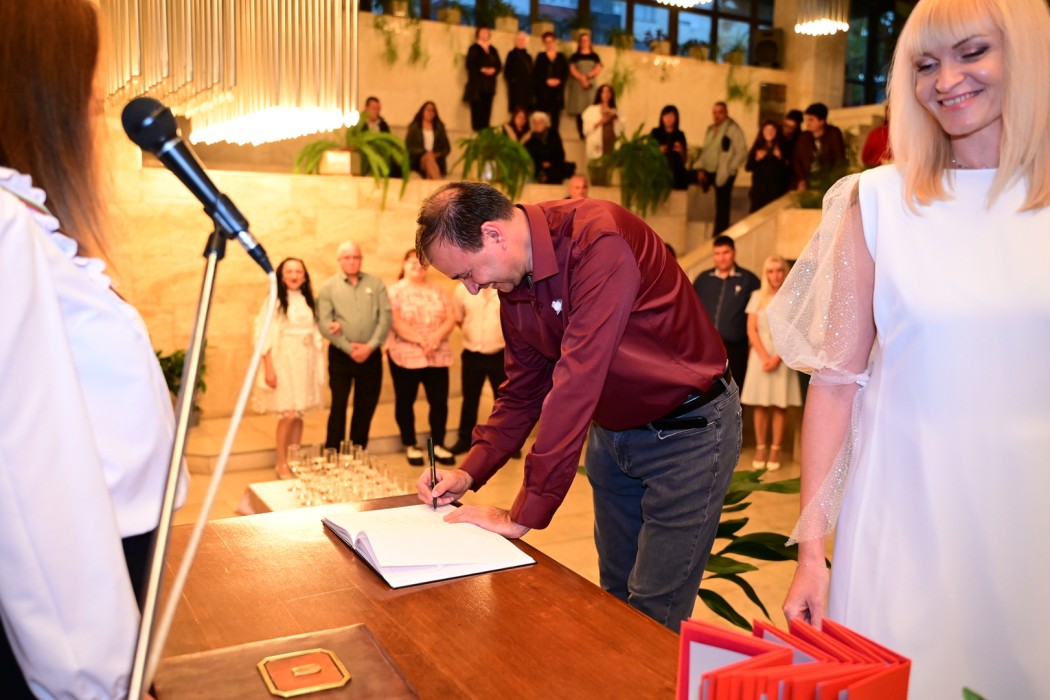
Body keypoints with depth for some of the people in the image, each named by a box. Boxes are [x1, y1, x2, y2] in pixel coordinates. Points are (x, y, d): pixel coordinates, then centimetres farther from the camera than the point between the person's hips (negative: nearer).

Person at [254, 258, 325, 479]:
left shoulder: (308, 301, 10)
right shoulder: (275, 301, -5)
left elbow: (314, 334, 11)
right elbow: (264, 335, -9)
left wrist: (318, 367, 7)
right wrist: (269, 368, -14)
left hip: (305, 363, 5)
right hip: (283, 361, -5)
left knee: (299, 414, 7)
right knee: (288, 414, -7)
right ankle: (281, 464, 6)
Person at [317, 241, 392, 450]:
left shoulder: (375, 283, 7)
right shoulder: (328, 287, 2)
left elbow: (385, 317, -1)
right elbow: (324, 323, -7)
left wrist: (370, 346, -11)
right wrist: (349, 348, -13)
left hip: (370, 354, 2)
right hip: (340, 355, -2)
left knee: (366, 407, 9)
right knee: (338, 406, 0)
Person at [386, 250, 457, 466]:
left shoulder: (438, 291, 12)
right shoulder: (394, 292, -1)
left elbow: (451, 319, 3)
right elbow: (396, 323, -13)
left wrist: (436, 337, -15)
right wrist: (421, 339, -21)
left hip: (438, 356, 3)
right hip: (405, 356, -3)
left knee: (439, 401, 3)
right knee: (405, 401, 5)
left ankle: (438, 445, 15)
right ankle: (410, 446, 17)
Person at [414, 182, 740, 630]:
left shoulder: (599, 241, -29)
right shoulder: (513, 282, -3)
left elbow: (576, 383, -33)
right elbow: (524, 388, 8)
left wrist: (524, 515, -28)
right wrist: (470, 471, -5)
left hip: (687, 429, -7)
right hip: (611, 433, 7)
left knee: (653, 615, -3)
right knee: (615, 597, 16)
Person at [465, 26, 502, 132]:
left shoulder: (493, 50, 18)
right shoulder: (474, 48, 1)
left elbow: (499, 65, 12)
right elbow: (470, 65, -9)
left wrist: (493, 70, -9)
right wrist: (481, 70, -19)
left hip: (489, 86, 5)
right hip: (477, 86, -5)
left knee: (486, 111, 2)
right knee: (477, 111, -10)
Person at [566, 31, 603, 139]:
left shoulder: (595, 56, 12)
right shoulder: (575, 56, 8)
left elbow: (598, 69, 1)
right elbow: (572, 70, -3)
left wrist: (588, 76, -15)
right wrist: (581, 78, -17)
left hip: (591, 86, 0)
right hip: (577, 86, 0)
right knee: (579, 110, -5)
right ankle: (581, 134, -1)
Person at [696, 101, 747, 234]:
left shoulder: (733, 128, -7)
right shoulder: (710, 129, 14)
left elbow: (742, 153, -11)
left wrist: (729, 170, -14)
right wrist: (702, 169, 7)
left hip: (724, 174, -7)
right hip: (708, 172, 7)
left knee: (722, 207, -2)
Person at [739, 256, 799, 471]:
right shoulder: (757, 296, 5)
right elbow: (751, 330, 0)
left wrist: (777, 357, -12)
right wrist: (764, 356, -10)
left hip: (783, 356, -1)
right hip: (760, 354, 1)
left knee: (780, 405, 0)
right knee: (759, 404, 1)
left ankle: (775, 449, 4)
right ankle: (760, 448, 6)